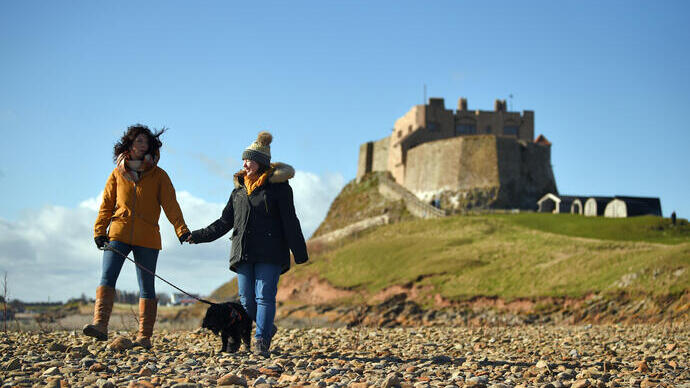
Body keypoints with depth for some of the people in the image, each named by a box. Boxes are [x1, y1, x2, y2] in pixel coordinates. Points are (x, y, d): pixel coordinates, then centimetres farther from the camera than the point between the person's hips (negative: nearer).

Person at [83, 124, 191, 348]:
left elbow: (170, 204, -1)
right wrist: (100, 231, -2)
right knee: (107, 277, -16)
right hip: (118, 234, 1)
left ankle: (144, 336, 3)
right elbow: (107, 204, 11)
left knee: (146, 286, 0)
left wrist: (182, 229, -14)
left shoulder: (158, 175, 7)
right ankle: (100, 325, -25)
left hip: (147, 238, -1)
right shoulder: (118, 174, 12)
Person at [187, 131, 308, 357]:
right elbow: (225, 222, 22)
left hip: (270, 253, -5)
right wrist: (198, 236, 14)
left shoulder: (278, 186, 3)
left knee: (264, 295, -13)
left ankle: (261, 341, -13)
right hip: (243, 252, 5)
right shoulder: (239, 190, 18)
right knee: (247, 300, 0)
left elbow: (290, 221, 0)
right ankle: (267, 328, 25)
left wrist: (299, 253, -5)